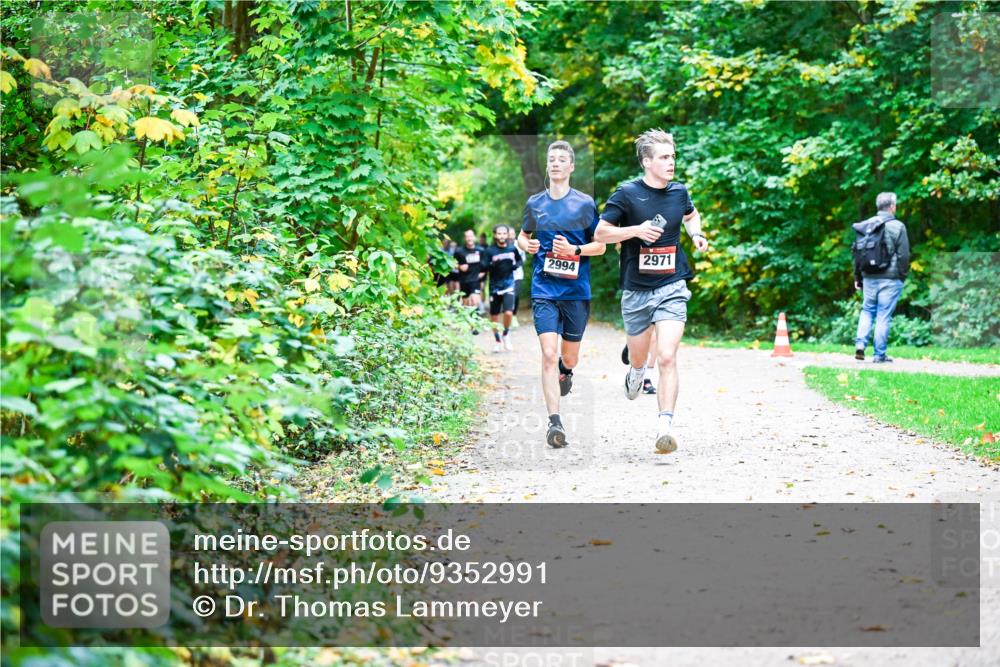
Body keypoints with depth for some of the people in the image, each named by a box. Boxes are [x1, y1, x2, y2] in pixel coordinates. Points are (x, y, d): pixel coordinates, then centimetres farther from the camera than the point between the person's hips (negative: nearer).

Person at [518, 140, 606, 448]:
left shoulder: (584, 203, 0)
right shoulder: (535, 202, 7)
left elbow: (600, 246, 3)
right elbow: (522, 236, 21)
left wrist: (574, 250, -15)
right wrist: (526, 244, -3)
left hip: (576, 289, 0)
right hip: (544, 288, 0)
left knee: (569, 357, 11)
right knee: (549, 354, -15)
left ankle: (564, 372, 49)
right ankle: (554, 421, -17)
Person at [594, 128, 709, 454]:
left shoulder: (679, 192, 4)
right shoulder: (627, 194, -7)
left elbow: (691, 214, 27)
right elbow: (600, 234, -5)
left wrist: (697, 234, 7)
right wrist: (635, 230, -20)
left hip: (672, 287, 0)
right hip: (636, 290, 0)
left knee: (667, 358, -16)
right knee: (639, 358, 16)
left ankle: (665, 427, -18)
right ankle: (635, 372, 55)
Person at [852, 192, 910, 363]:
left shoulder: (865, 227, 7)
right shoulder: (897, 227, -8)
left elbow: (857, 253, 10)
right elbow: (903, 255, -9)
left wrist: (857, 277, 18)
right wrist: (903, 276, 2)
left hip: (869, 278, 4)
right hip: (890, 278, -4)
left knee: (867, 310, 18)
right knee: (884, 315, 1)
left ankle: (860, 343, 0)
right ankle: (879, 354, 4)